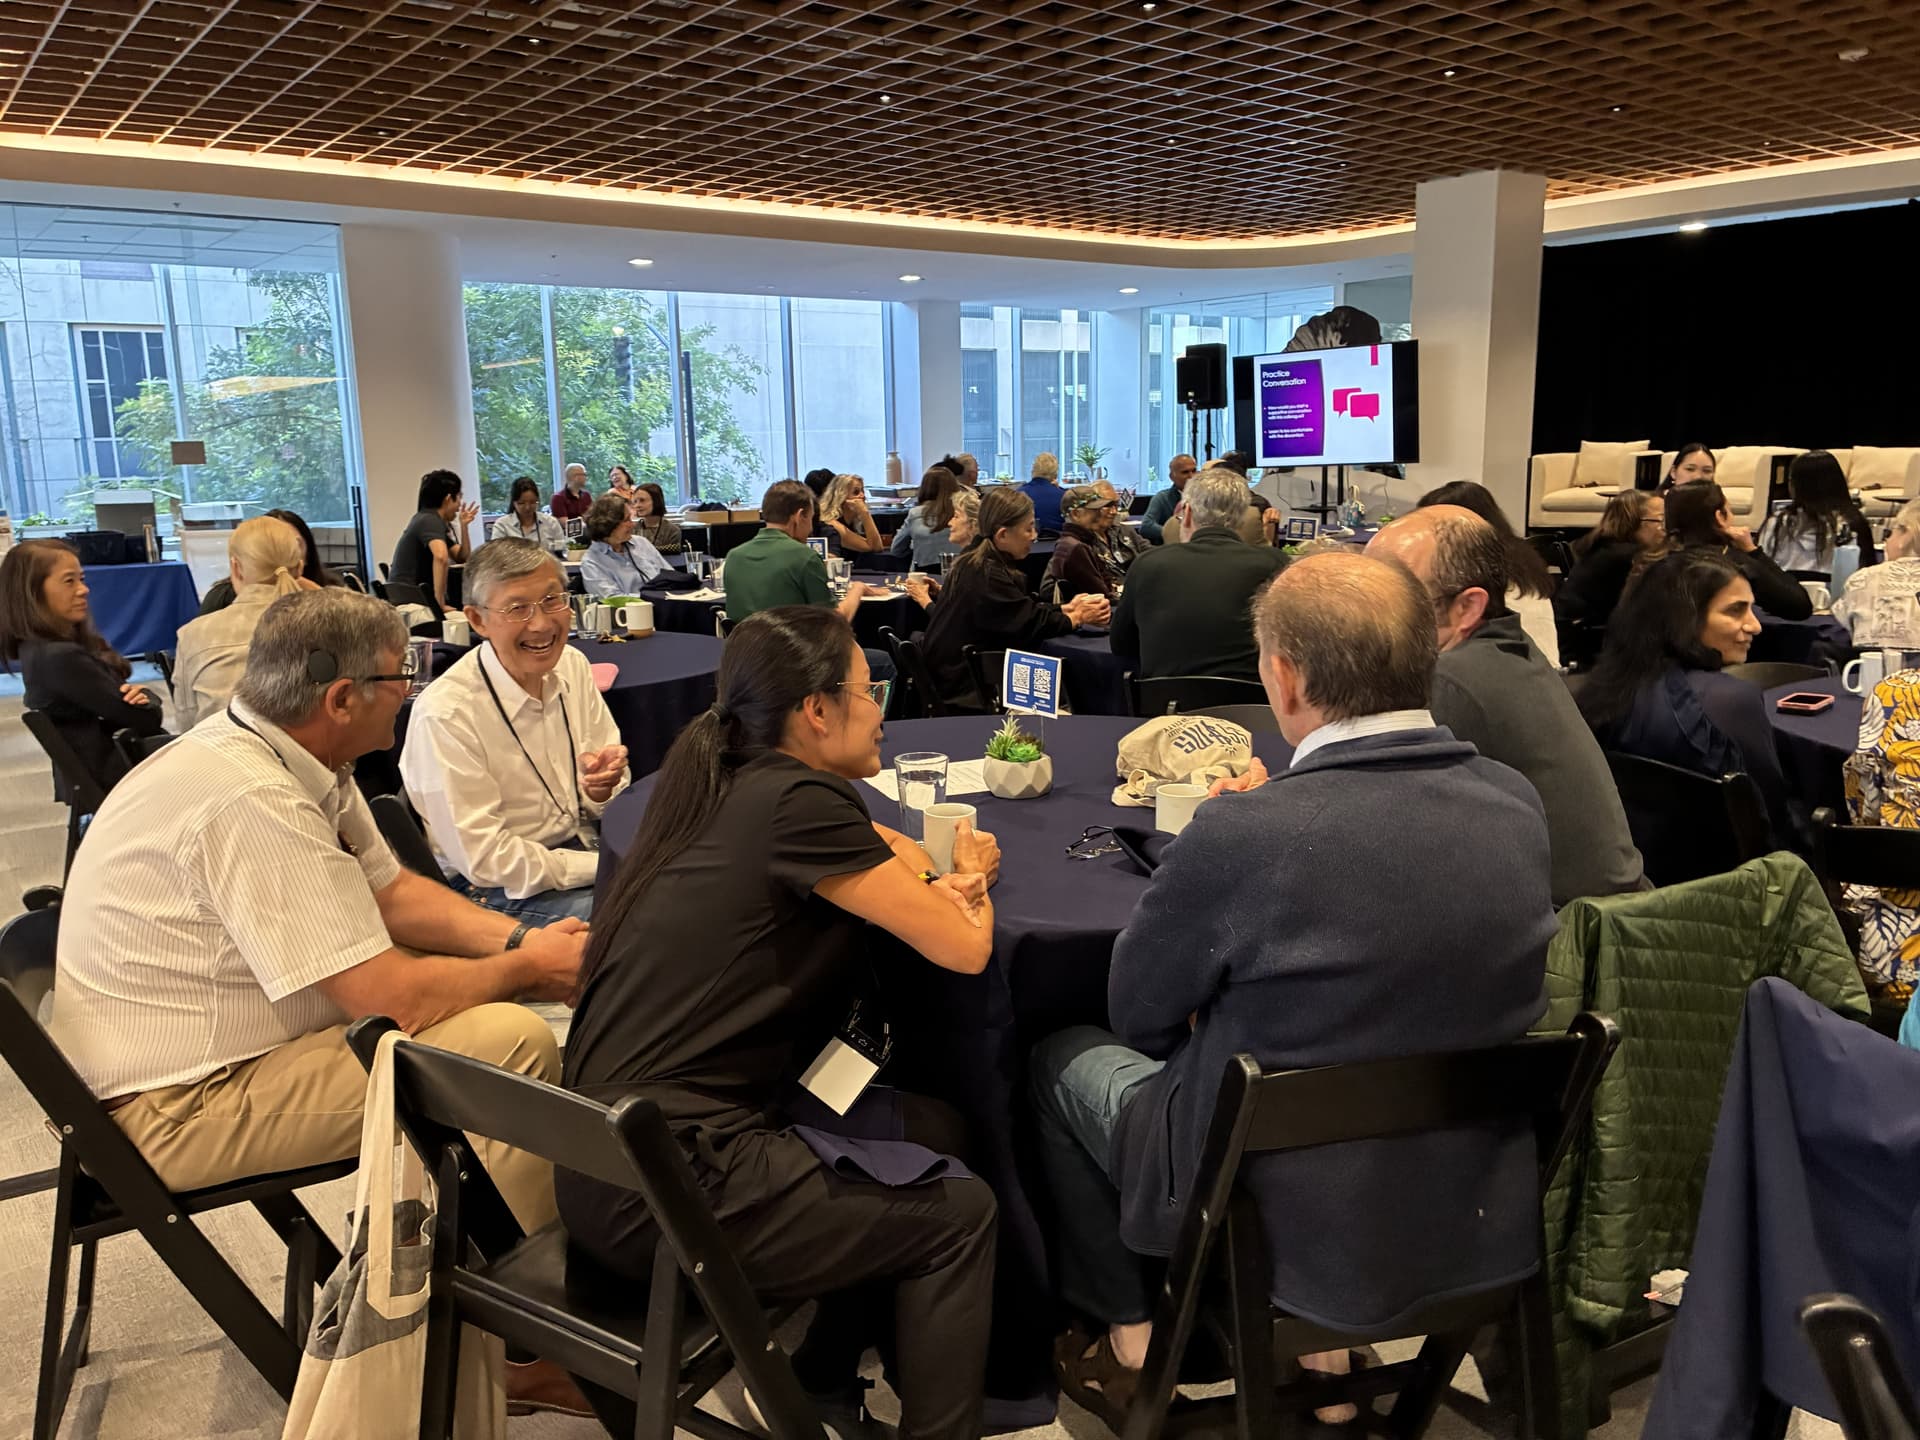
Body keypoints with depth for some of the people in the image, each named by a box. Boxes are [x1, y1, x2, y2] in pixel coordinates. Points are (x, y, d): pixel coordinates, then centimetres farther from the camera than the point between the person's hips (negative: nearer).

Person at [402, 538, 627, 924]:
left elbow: (599, 804, 6)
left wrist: (601, 788, -19)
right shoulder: (444, 713, -22)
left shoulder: (572, 666, -1)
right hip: (499, 890, -7)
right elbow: (484, 858, -19)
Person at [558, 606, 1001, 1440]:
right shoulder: (800, 802, -18)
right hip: (666, 1190, -9)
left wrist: (943, 879, 1)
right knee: (958, 1214, 6)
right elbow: (964, 950, -12)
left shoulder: (723, 784, 8)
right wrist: (972, 879, 9)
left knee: (927, 1128, 18)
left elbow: (886, 856, 22)